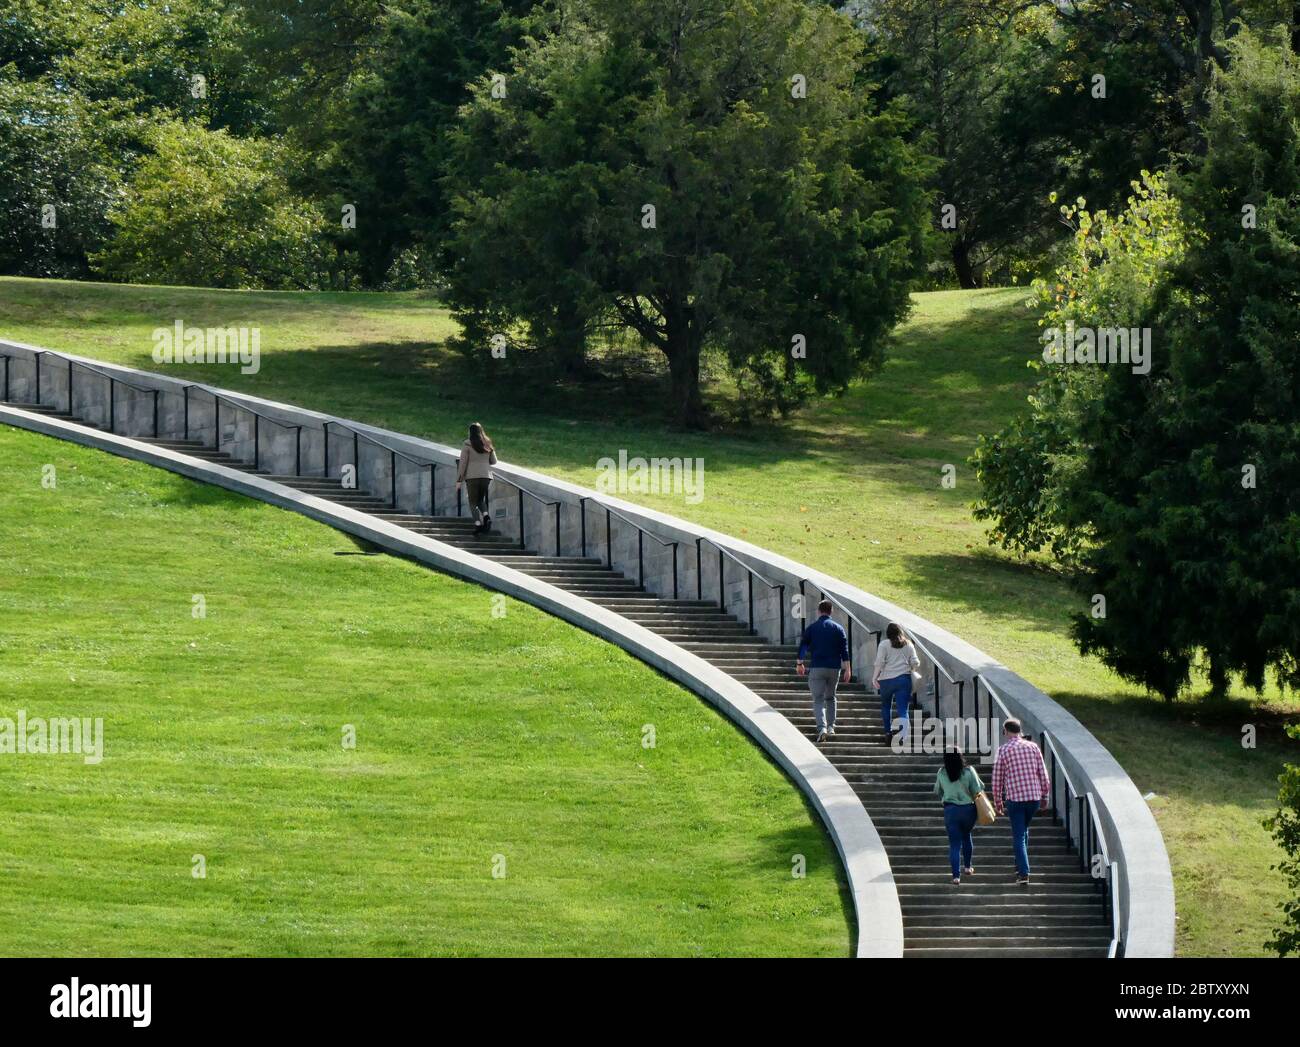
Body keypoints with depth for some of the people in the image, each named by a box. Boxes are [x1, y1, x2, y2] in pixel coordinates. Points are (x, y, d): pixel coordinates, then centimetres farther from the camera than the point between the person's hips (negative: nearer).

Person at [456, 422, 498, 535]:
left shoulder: (467, 444, -5)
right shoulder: (487, 444, 8)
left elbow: (463, 463, -6)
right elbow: (494, 461, 15)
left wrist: (459, 480, -1)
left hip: (472, 476, -4)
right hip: (486, 475, 4)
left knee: (473, 502, 2)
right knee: (481, 500, 18)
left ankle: (478, 524, -14)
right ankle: (487, 516, -8)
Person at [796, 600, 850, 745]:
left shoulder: (811, 628, 2)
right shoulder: (838, 628, 4)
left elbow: (802, 647, 4)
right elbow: (844, 651, -1)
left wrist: (799, 664, 18)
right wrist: (847, 669, 1)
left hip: (817, 668, -2)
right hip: (834, 668, 2)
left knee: (818, 700, -3)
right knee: (830, 697, 21)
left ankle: (822, 727, -23)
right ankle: (831, 727, 18)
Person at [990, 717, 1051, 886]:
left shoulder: (1003, 750, -3)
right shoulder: (1033, 747, 4)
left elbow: (997, 780, 0)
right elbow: (1043, 775, 6)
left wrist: (997, 803, 10)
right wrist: (1044, 796, 16)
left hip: (1014, 798, -4)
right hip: (1034, 797, 4)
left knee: (1018, 836, 0)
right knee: (1024, 830, 25)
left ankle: (1024, 873, -9)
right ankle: (1020, 865, 30)